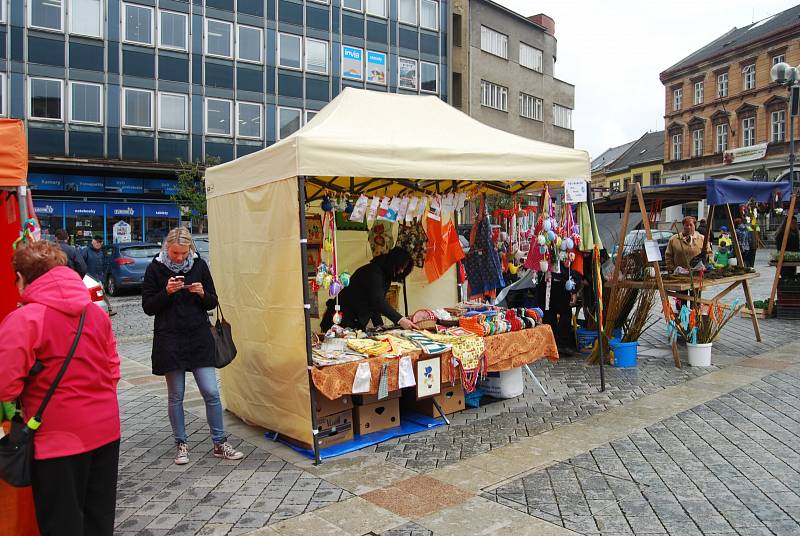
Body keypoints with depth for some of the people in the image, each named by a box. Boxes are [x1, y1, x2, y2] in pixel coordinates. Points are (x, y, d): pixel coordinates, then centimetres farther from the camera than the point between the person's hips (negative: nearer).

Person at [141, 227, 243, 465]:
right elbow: (148, 307, -1)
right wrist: (167, 292, -16)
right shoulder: (155, 269, -1)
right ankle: (181, 444, 24)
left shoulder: (199, 265, 4)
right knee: (175, 396, 8)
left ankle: (220, 443, 13)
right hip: (169, 340, -1)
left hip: (200, 338, 1)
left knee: (211, 392, -1)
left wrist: (202, 294, -13)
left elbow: (213, 303, 9)